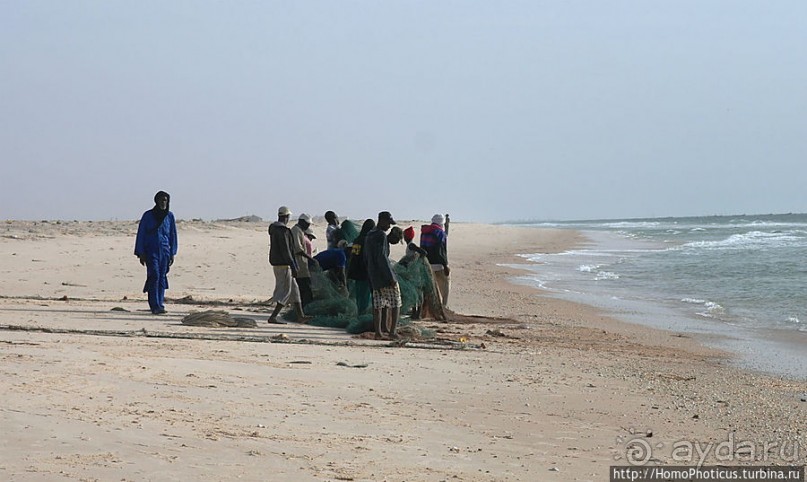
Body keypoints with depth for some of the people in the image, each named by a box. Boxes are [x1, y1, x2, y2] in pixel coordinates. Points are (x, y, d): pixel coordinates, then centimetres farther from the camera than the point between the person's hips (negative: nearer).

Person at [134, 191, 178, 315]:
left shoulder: (169, 216, 8)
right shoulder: (148, 216, 0)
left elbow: (173, 235, 12)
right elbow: (141, 235, 2)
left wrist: (172, 253, 8)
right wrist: (141, 253, -2)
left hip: (165, 251, 3)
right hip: (151, 251, -3)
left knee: (162, 278, 1)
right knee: (154, 276, -14)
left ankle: (160, 304, 8)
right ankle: (155, 306, -17)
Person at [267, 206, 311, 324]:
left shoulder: (273, 228, 12)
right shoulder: (283, 230, -19)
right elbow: (285, 250, -22)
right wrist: (293, 267, -20)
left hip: (276, 263, 10)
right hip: (283, 265, -10)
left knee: (294, 289, 15)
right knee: (285, 291, -5)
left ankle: (300, 316, 18)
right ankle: (273, 317, -9)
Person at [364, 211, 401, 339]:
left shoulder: (369, 236, 15)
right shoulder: (381, 235, -14)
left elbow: (366, 258, 21)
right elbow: (382, 257, -21)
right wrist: (391, 277, -20)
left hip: (374, 276, 8)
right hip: (384, 274, -8)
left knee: (378, 305, 9)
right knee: (396, 304, 0)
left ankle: (377, 332, 4)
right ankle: (392, 331, -6)